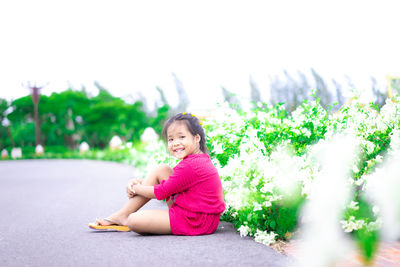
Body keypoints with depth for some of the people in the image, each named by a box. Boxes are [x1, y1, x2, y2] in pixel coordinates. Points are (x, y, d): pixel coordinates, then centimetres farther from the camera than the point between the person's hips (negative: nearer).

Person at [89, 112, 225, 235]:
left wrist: (135, 188, 4)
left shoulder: (190, 166, -21)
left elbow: (160, 192, -14)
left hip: (194, 223, -11)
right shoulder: (200, 160, 12)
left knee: (133, 221, -22)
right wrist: (139, 182, 7)